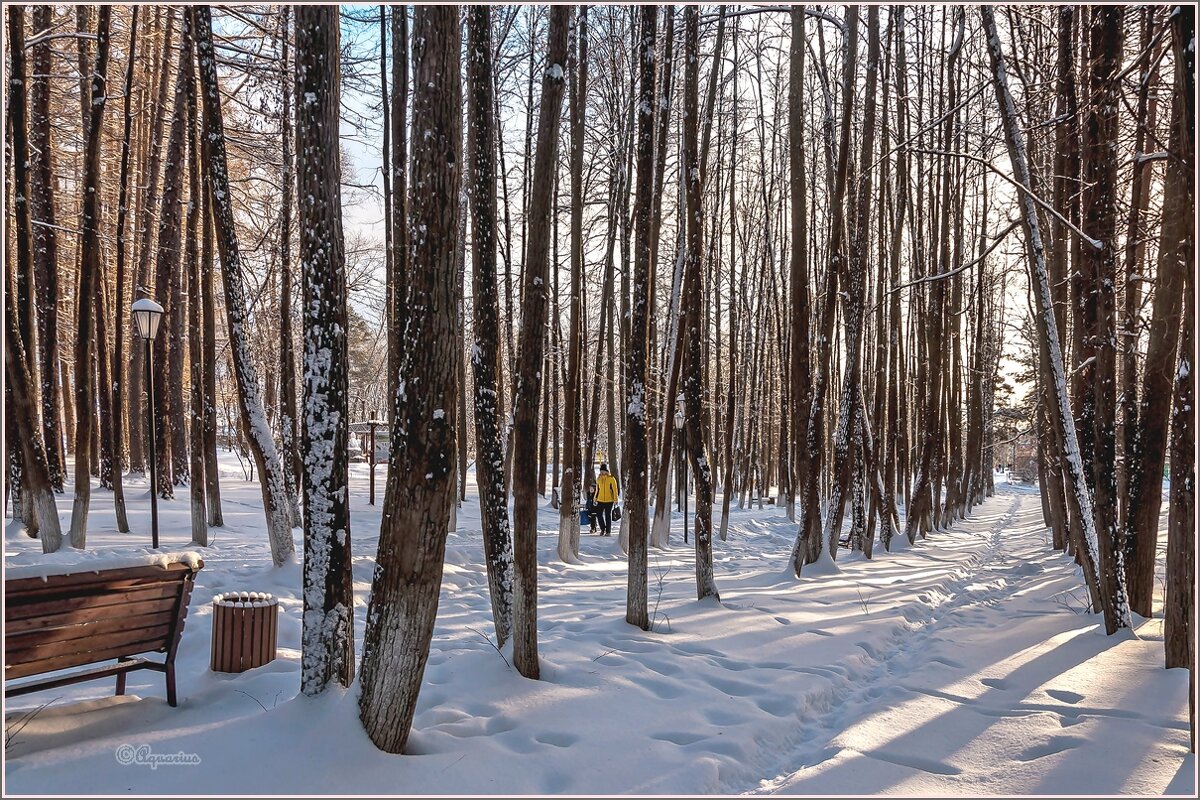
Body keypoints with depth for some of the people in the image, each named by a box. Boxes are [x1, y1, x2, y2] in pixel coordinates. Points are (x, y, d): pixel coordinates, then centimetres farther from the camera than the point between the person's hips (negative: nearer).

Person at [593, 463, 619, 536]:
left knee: (608, 516, 1)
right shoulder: (598, 479, 7)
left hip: (609, 501, -4)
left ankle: (608, 531, 10)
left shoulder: (611, 479, -8)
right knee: (599, 514, 2)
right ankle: (602, 529, 21)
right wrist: (595, 499, 15)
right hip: (600, 500, 4)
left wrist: (615, 500, -12)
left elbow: (615, 490, -8)